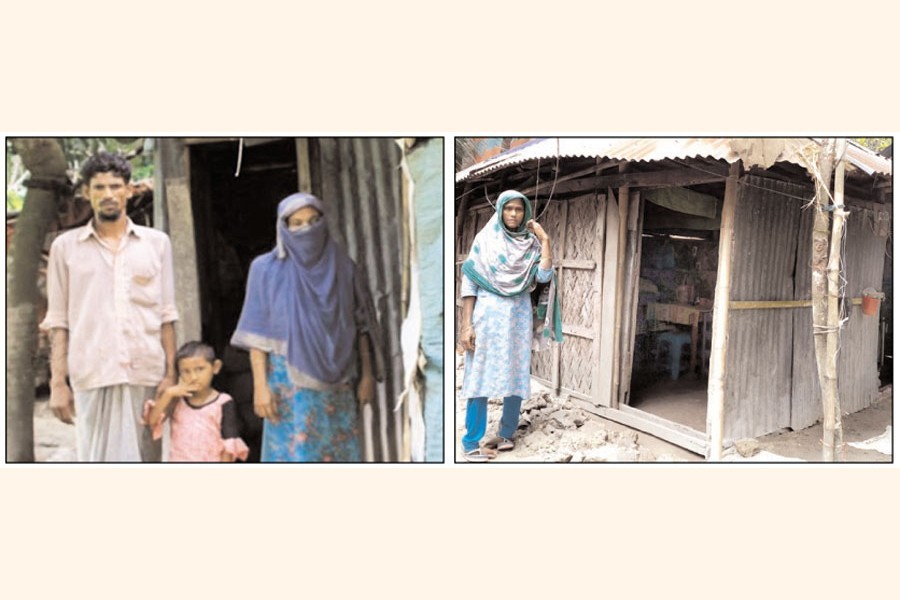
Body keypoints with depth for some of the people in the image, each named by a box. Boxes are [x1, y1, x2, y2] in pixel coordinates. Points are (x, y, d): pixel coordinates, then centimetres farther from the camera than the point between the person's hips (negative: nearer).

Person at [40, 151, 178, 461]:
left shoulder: (157, 242, 9)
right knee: (97, 456, 0)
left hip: (146, 374, 1)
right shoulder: (66, 246, 8)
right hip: (91, 377, 0)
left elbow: (166, 315, 7)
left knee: (145, 456, 5)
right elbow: (58, 321, 7)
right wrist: (58, 383, 1)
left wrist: (170, 373, 1)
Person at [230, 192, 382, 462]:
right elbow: (258, 333, -3)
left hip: (337, 382, 3)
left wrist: (367, 374, 4)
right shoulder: (267, 268, -2)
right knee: (294, 455, -1)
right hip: (290, 382, -2)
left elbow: (361, 324, 7)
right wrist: (260, 385, -9)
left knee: (340, 453, 7)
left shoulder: (342, 266, 5)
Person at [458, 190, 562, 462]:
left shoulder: (531, 244, 8)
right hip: (489, 314, -3)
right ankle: (471, 443, 1)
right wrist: (466, 323, -10)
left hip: (520, 316, 3)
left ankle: (507, 433, 21)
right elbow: (469, 281, -3)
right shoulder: (485, 239, 1)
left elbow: (544, 277, -8)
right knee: (480, 376, -4)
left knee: (517, 376, 6)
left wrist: (545, 240, -6)